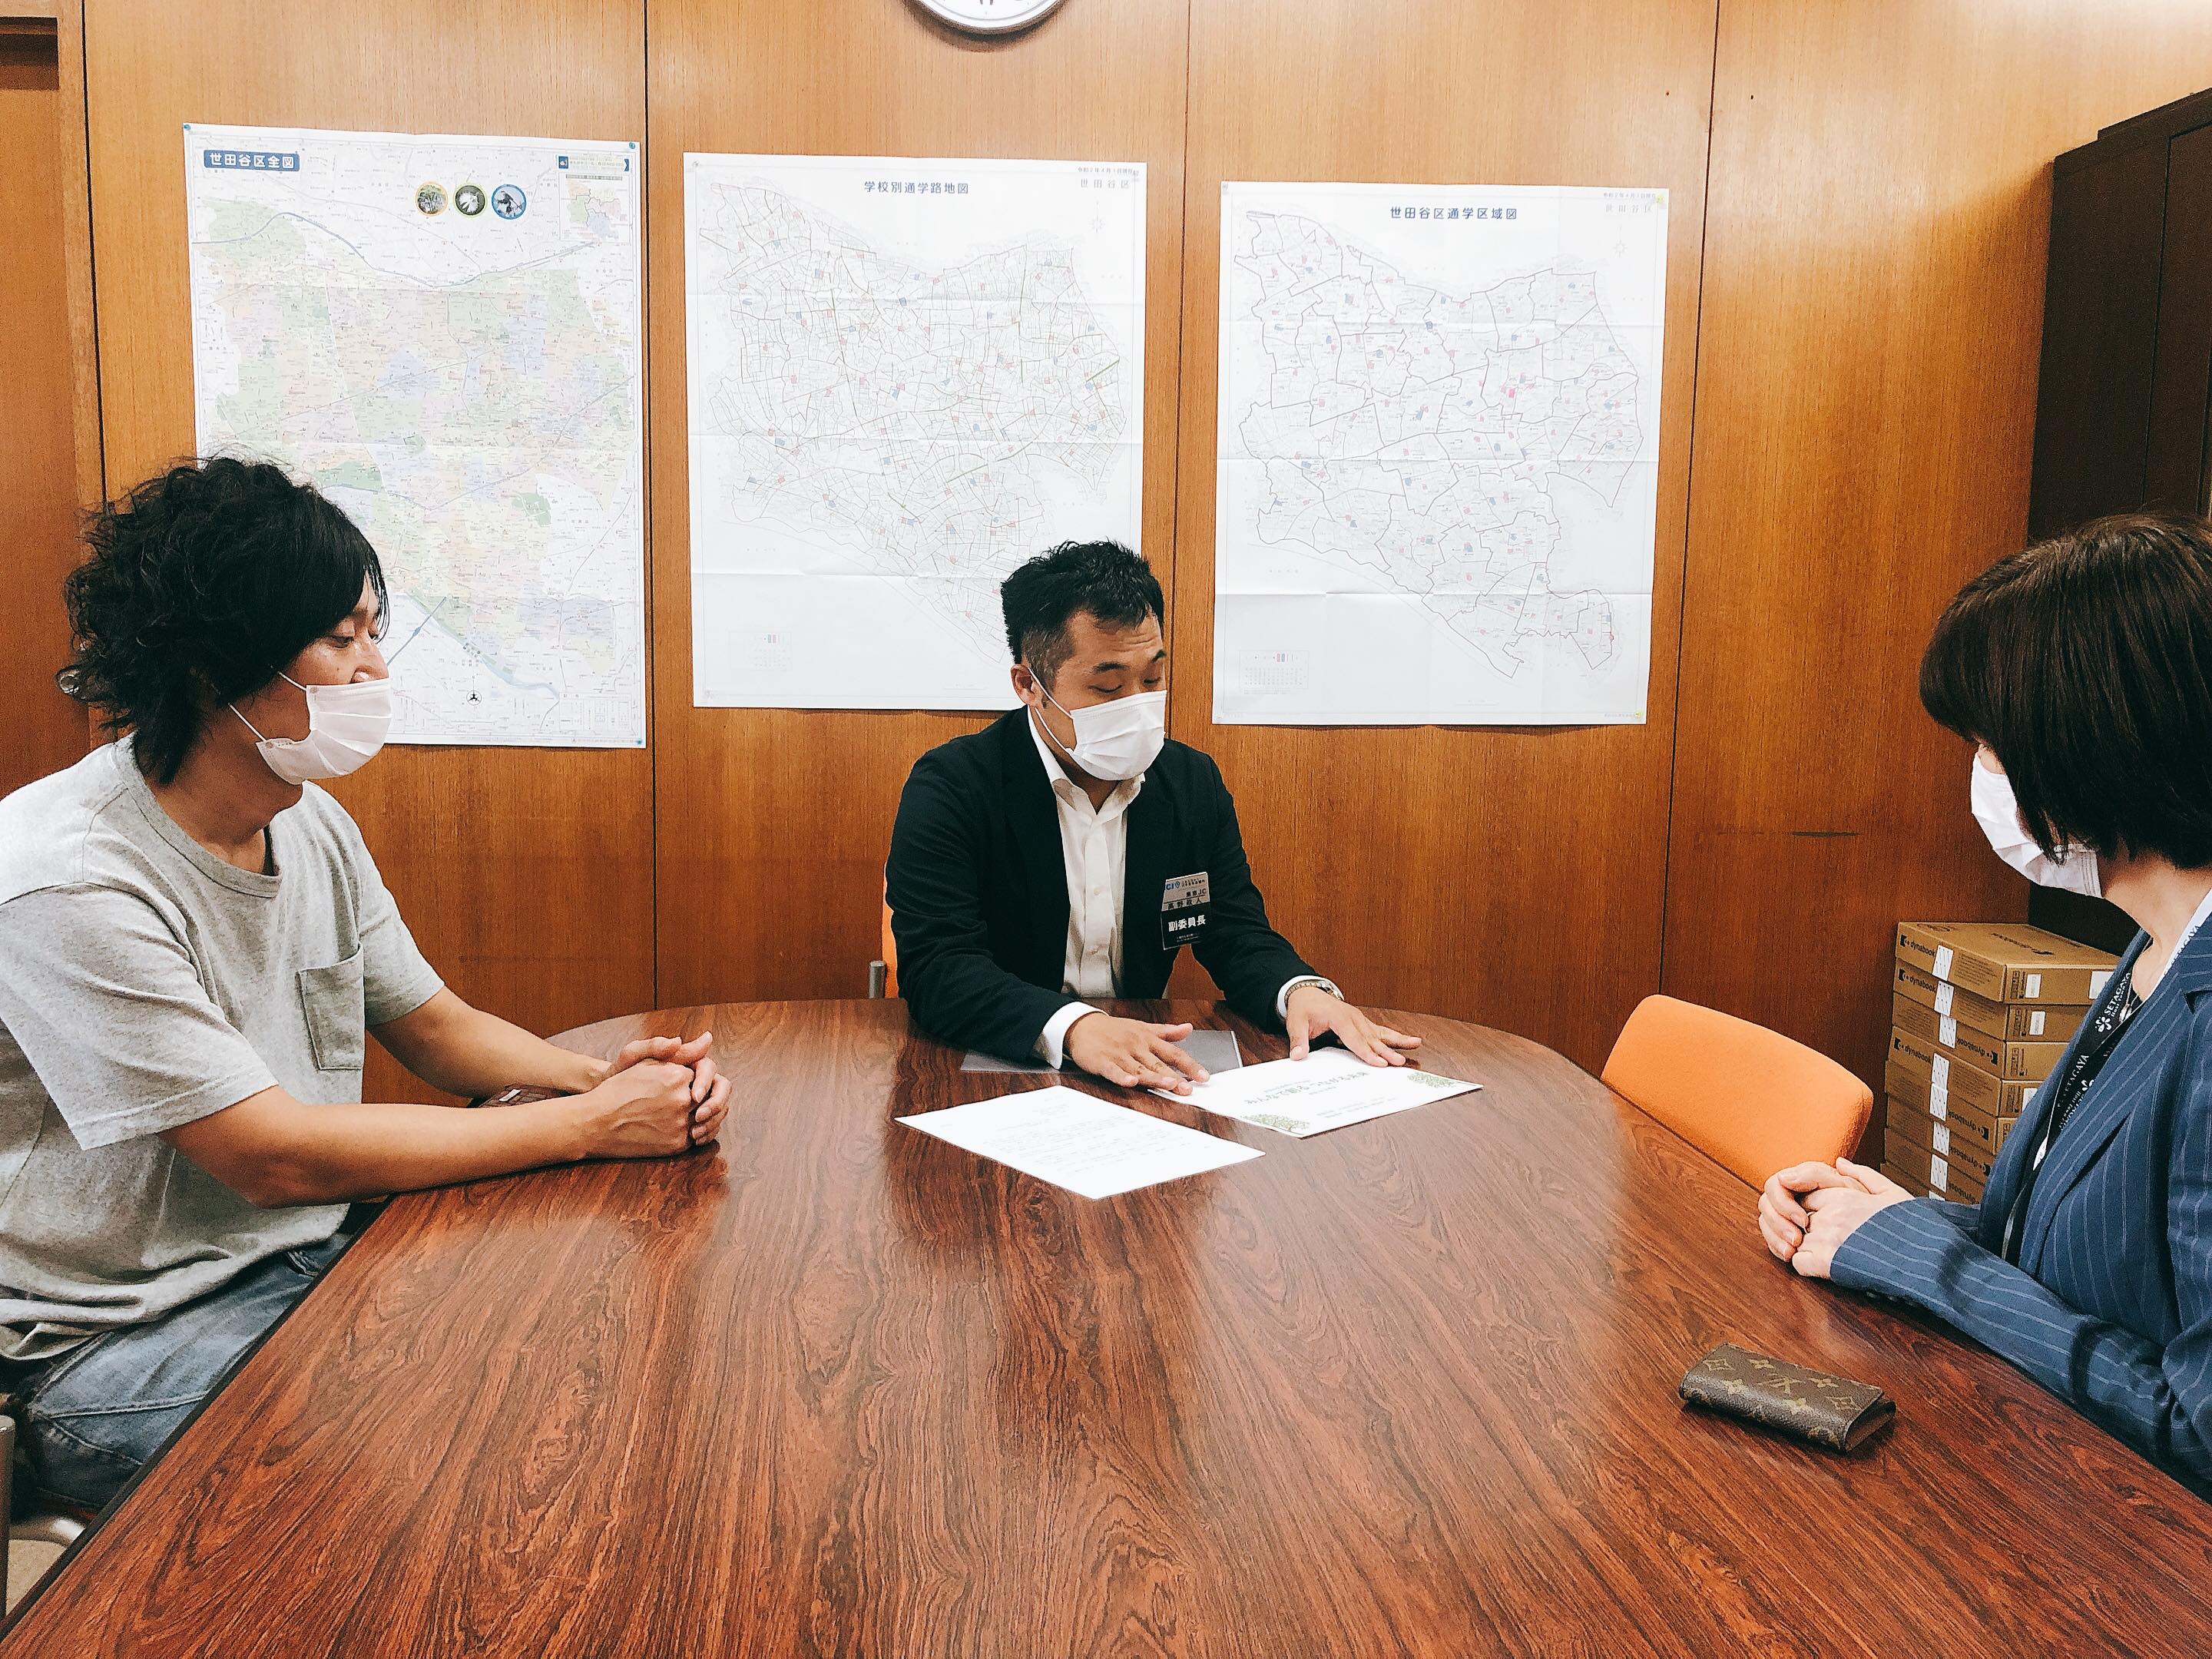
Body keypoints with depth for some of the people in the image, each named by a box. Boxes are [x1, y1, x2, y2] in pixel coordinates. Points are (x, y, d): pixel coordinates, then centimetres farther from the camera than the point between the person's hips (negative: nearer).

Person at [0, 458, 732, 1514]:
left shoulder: (311, 825, 3)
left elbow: (433, 1025, 11)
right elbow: (271, 1155, -25)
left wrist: (604, 1076, -9)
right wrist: (589, 1124, -22)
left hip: (310, 1261, 8)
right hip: (117, 1342, -7)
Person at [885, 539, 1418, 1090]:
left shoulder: (1196, 783, 6)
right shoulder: (949, 787, -9)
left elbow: (1237, 934, 9)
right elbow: (937, 965, -19)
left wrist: (1302, 991, -14)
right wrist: (1073, 1026, -36)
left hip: (1149, 1075, 4)